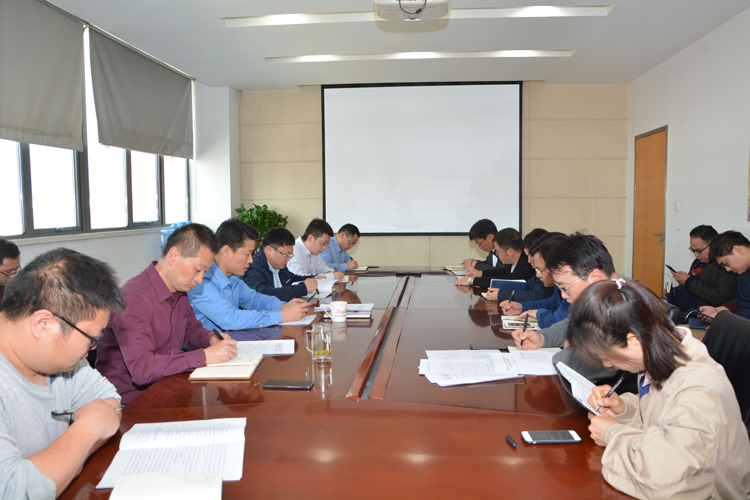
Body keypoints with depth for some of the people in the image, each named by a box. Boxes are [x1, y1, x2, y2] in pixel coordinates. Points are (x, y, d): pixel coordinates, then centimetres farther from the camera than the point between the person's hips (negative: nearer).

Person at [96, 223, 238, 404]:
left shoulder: (179, 291, 7)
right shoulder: (134, 298, -22)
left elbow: (191, 329, 23)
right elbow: (141, 369, -30)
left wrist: (212, 338, 0)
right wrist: (205, 356, -29)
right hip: (130, 399, -8)